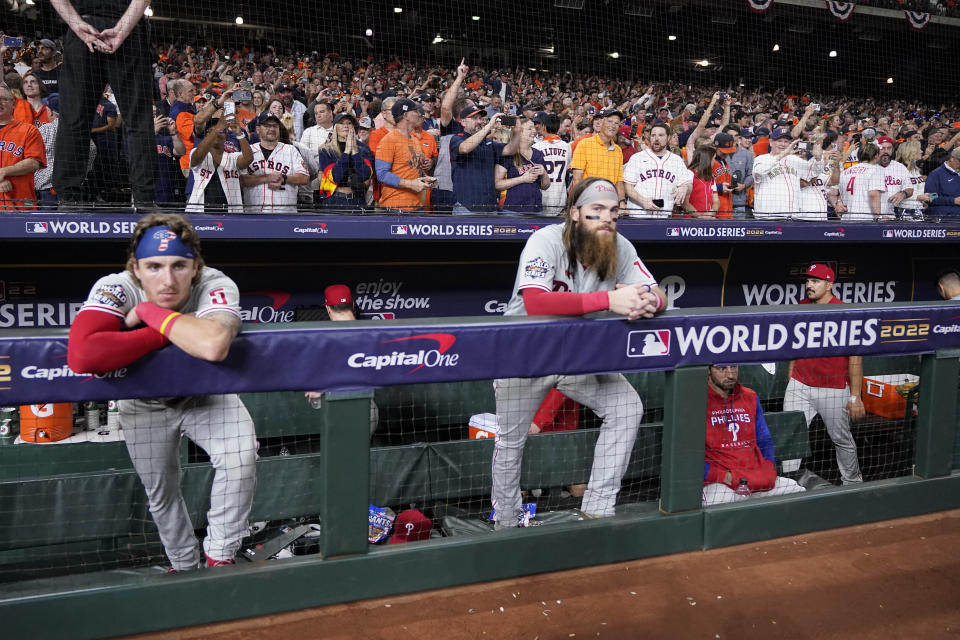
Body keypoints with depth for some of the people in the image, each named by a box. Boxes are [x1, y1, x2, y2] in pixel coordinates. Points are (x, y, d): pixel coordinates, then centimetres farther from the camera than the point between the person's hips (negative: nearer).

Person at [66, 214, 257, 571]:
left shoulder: (216, 286, -34)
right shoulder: (116, 289, -31)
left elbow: (213, 347, -57)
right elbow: (81, 356, -50)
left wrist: (148, 311, -42)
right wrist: (168, 335, -42)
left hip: (205, 396, -1)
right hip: (144, 405, 1)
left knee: (241, 457, -25)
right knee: (160, 493, 13)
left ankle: (220, 558, -5)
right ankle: (184, 568, 41)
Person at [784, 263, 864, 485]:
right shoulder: (801, 307, 5)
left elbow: (855, 357, -12)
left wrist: (855, 396, -15)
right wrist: (790, 378, 17)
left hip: (834, 390, -4)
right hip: (799, 387, 4)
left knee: (842, 439, 10)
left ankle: (853, 483, 29)